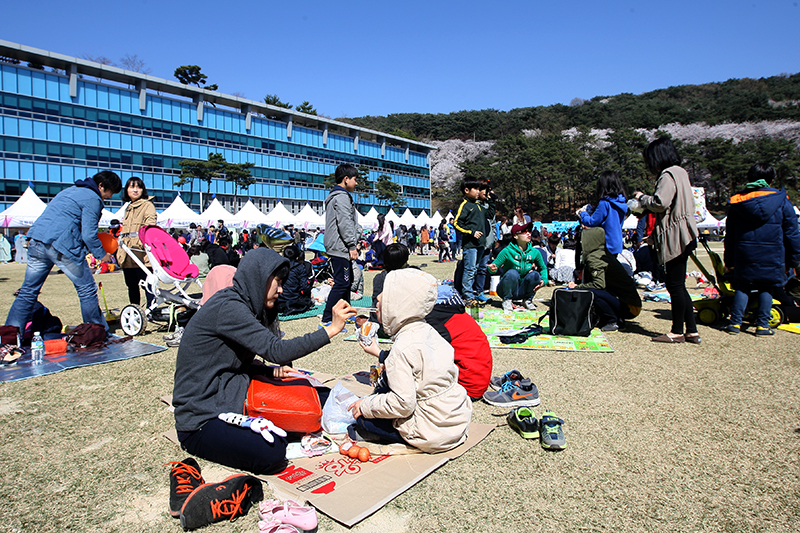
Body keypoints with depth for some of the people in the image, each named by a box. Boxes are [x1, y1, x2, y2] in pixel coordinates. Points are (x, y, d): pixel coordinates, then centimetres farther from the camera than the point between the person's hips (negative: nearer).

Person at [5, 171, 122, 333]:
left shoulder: (71, 190, 23)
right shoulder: (93, 198, -5)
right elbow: (89, 234, -10)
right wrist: (102, 254, 4)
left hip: (36, 242, 8)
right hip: (63, 246, -8)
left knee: (27, 292, 13)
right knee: (87, 290, 4)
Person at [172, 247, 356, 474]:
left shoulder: (245, 306, 9)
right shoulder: (227, 307, -21)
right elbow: (276, 351, -28)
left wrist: (274, 371, -6)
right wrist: (331, 329, -25)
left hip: (228, 402, 9)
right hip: (201, 420, -9)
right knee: (271, 452, -28)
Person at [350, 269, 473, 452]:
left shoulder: (404, 347, -25)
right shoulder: (428, 331, 0)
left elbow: (402, 404, -25)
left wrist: (365, 405, -10)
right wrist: (379, 353, 20)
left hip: (433, 434, -8)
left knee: (362, 416, -1)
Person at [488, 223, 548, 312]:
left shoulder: (534, 252, -3)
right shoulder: (507, 251, -14)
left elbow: (543, 268, 13)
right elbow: (495, 265, -8)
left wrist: (544, 280, -6)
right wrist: (492, 269, -32)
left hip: (522, 290, 3)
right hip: (507, 289, -3)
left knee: (535, 274, -21)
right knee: (512, 273, -31)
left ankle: (528, 300, 3)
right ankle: (507, 300, -10)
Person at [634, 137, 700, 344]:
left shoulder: (668, 175, -13)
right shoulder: (679, 172, 18)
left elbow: (660, 203, -21)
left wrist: (642, 198, -3)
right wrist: (645, 200, 12)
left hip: (675, 238, -10)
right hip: (682, 236, 10)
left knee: (675, 285, -3)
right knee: (677, 285, 13)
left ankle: (677, 332, 6)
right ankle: (691, 331, 17)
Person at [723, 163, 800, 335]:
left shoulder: (736, 201, 4)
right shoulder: (781, 201, 0)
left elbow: (729, 234, 8)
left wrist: (729, 260, 14)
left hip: (744, 255, 1)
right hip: (772, 256, -1)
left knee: (742, 287, 9)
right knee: (766, 288, 9)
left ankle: (735, 322, 6)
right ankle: (762, 324, 10)